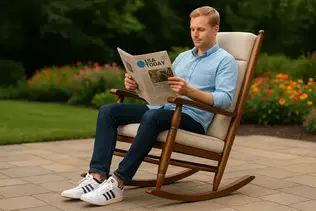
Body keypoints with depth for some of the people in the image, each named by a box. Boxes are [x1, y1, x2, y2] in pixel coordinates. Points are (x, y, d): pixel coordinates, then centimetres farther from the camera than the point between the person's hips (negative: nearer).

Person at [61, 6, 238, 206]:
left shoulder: (226, 61, 1)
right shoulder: (182, 57, 24)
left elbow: (225, 99, -15)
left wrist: (189, 91, -30)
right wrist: (138, 85, -1)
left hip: (193, 118, -7)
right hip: (162, 108, 7)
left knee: (152, 117, -39)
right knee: (108, 111, -10)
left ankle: (117, 183, -34)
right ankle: (97, 176, -22)